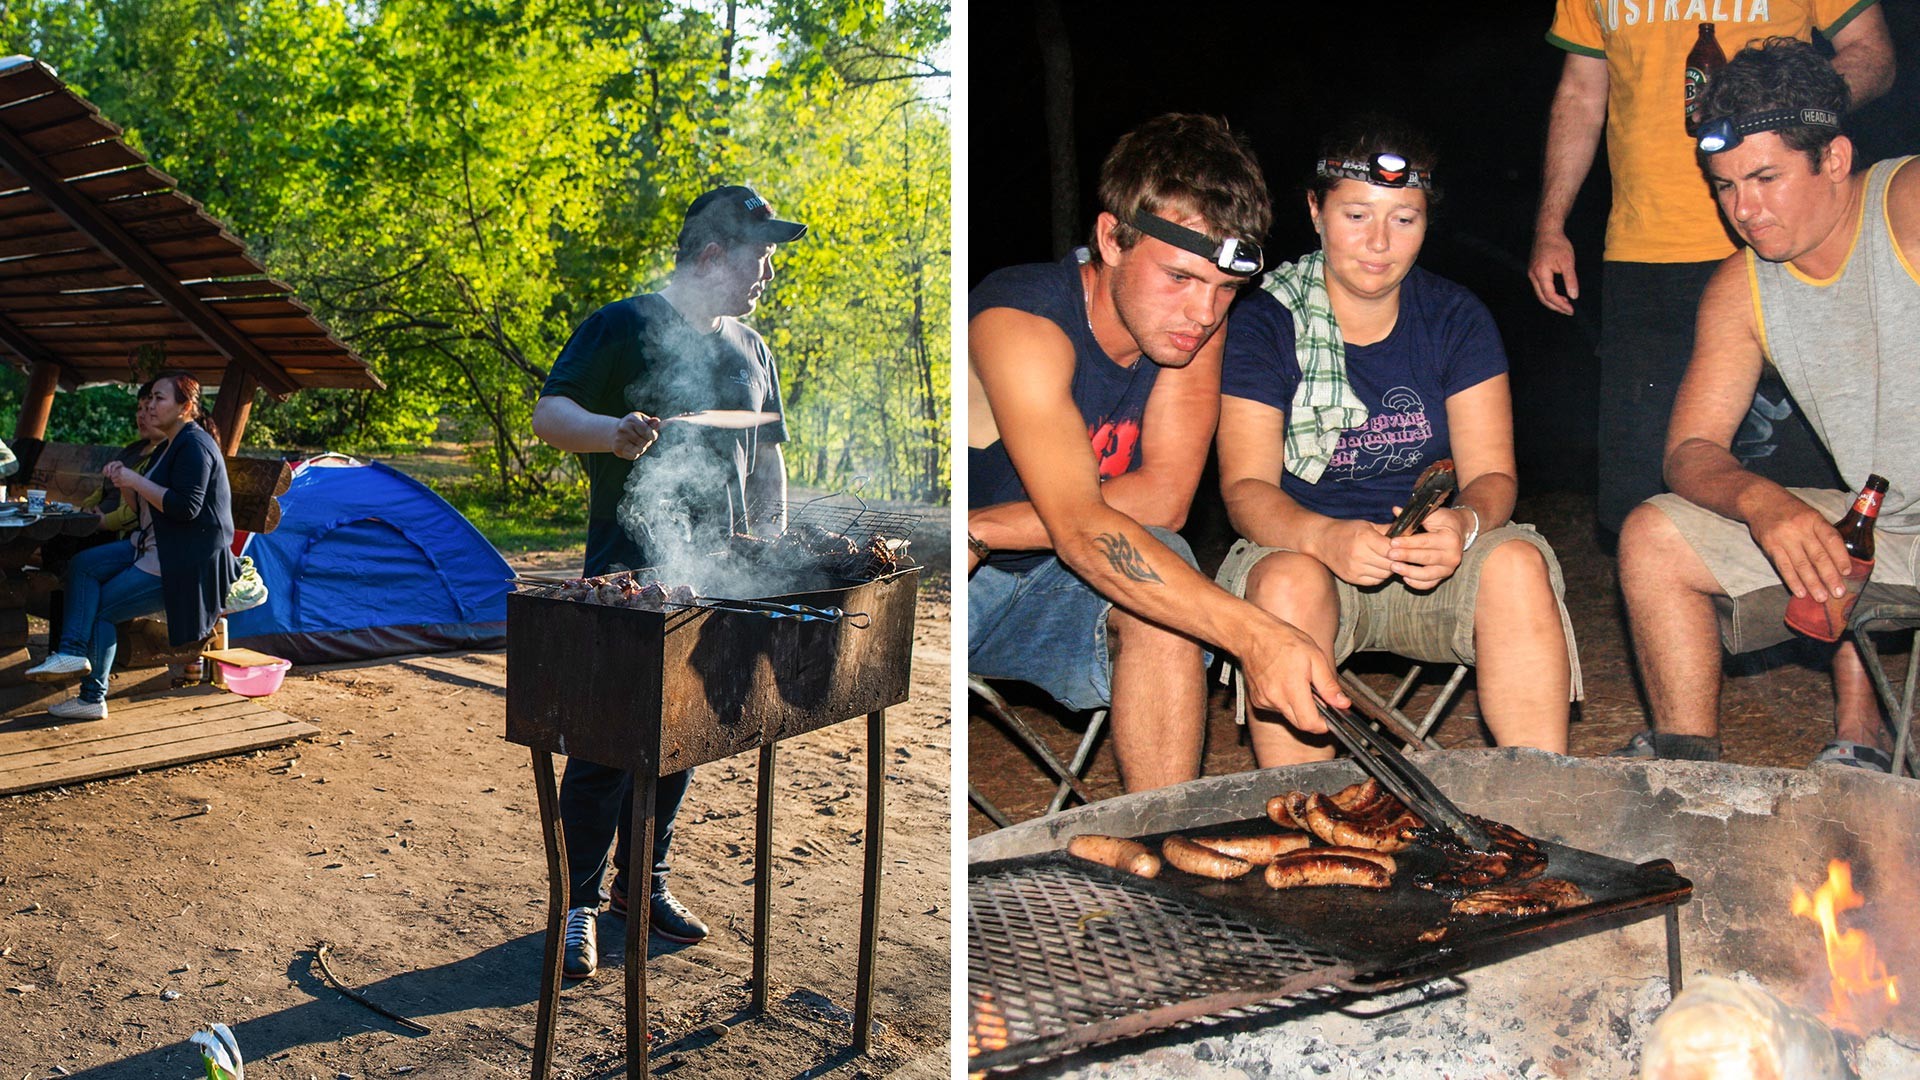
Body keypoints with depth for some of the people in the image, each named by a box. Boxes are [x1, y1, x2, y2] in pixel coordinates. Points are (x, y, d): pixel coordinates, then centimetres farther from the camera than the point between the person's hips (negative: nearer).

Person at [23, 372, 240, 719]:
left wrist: (136, 480, -20)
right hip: (154, 547, 11)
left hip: (186, 561, -11)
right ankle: (72, 652, -14)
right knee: (83, 565, -3)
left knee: (104, 608, -8)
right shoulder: (169, 446, 17)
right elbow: (146, 508, 19)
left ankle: (92, 697, 4)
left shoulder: (195, 446, -15)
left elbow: (185, 507, -26)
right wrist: (123, 484, 1)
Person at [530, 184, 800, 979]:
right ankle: (579, 905, 8)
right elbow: (548, 415, -9)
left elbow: (768, 458, 21)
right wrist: (610, 430, -30)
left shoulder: (750, 349, 15)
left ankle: (642, 883, 26)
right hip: (627, 576, -6)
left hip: (714, 577, 6)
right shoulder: (623, 327, -4)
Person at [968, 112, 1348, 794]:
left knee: (1161, 576, -26)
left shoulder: (1188, 319, -7)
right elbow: (1080, 529, -38)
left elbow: (1163, 497, -15)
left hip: (1053, 586, 4)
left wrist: (983, 529, -26)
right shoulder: (1019, 324, -27)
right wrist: (1256, 635, -48)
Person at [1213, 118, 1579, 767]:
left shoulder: (1456, 318, 5)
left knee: (1518, 563, -28)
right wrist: (1328, 538, -34)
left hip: (1433, 566, 2)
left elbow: (1491, 474, -2)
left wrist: (1464, 523, -27)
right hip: (1303, 548, -2)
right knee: (1289, 582, -35)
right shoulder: (1265, 323, -3)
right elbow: (1247, 488, -12)